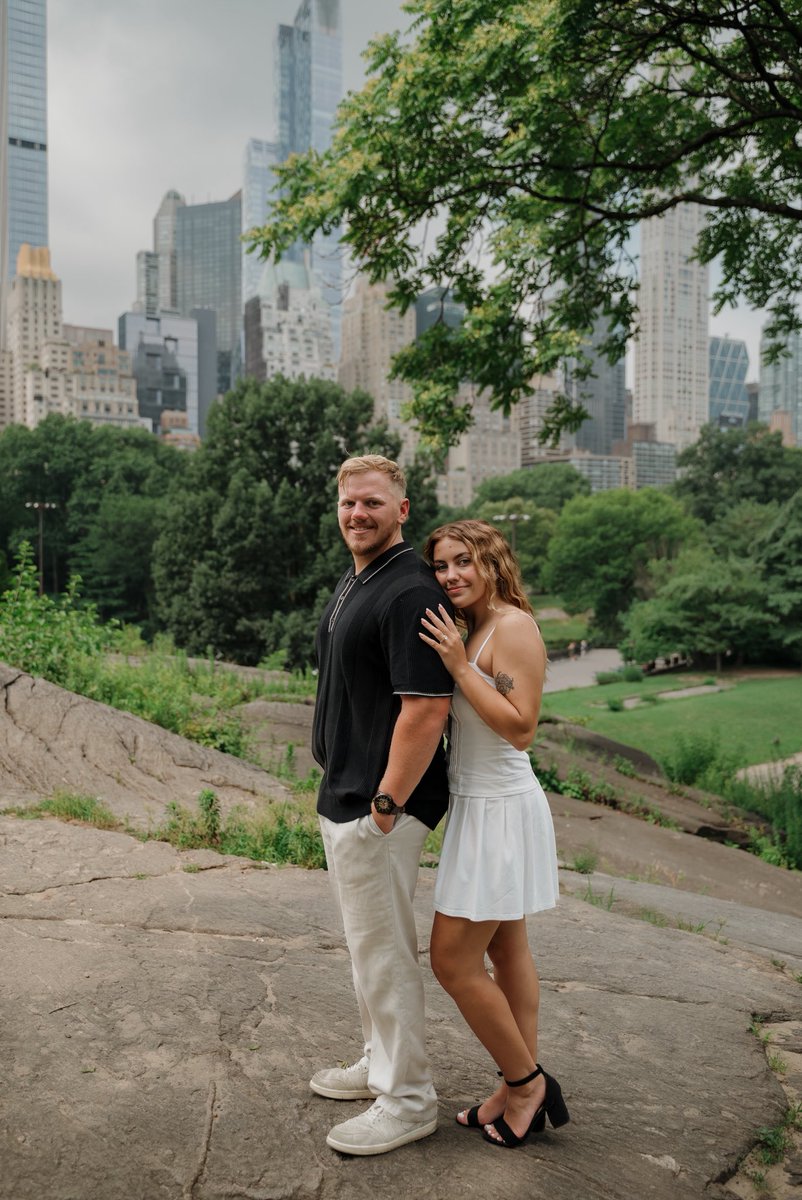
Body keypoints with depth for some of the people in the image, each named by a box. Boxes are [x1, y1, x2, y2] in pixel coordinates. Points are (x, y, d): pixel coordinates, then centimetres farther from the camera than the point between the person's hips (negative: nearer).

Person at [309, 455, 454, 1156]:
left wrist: (385, 804, -23)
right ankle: (381, 1064, 39)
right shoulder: (353, 582, 13)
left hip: (380, 807, -10)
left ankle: (407, 1100, 20)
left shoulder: (409, 592, -20)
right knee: (370, 943, 21)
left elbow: (427, 708, -26)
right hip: (343, 797, 10)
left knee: (383, 949, 2)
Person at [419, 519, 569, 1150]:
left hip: (500, 808, -10)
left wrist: (459, 666, -24)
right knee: (507, 952, 16)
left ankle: (526, 1080, 16)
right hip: (484, 805, 10)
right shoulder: (476, 630, 12)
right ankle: (522, 1087, 28)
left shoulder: (513, 626, -16)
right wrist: (454, 662, 5)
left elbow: (521, 728, -23)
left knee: (454, 961, -2)